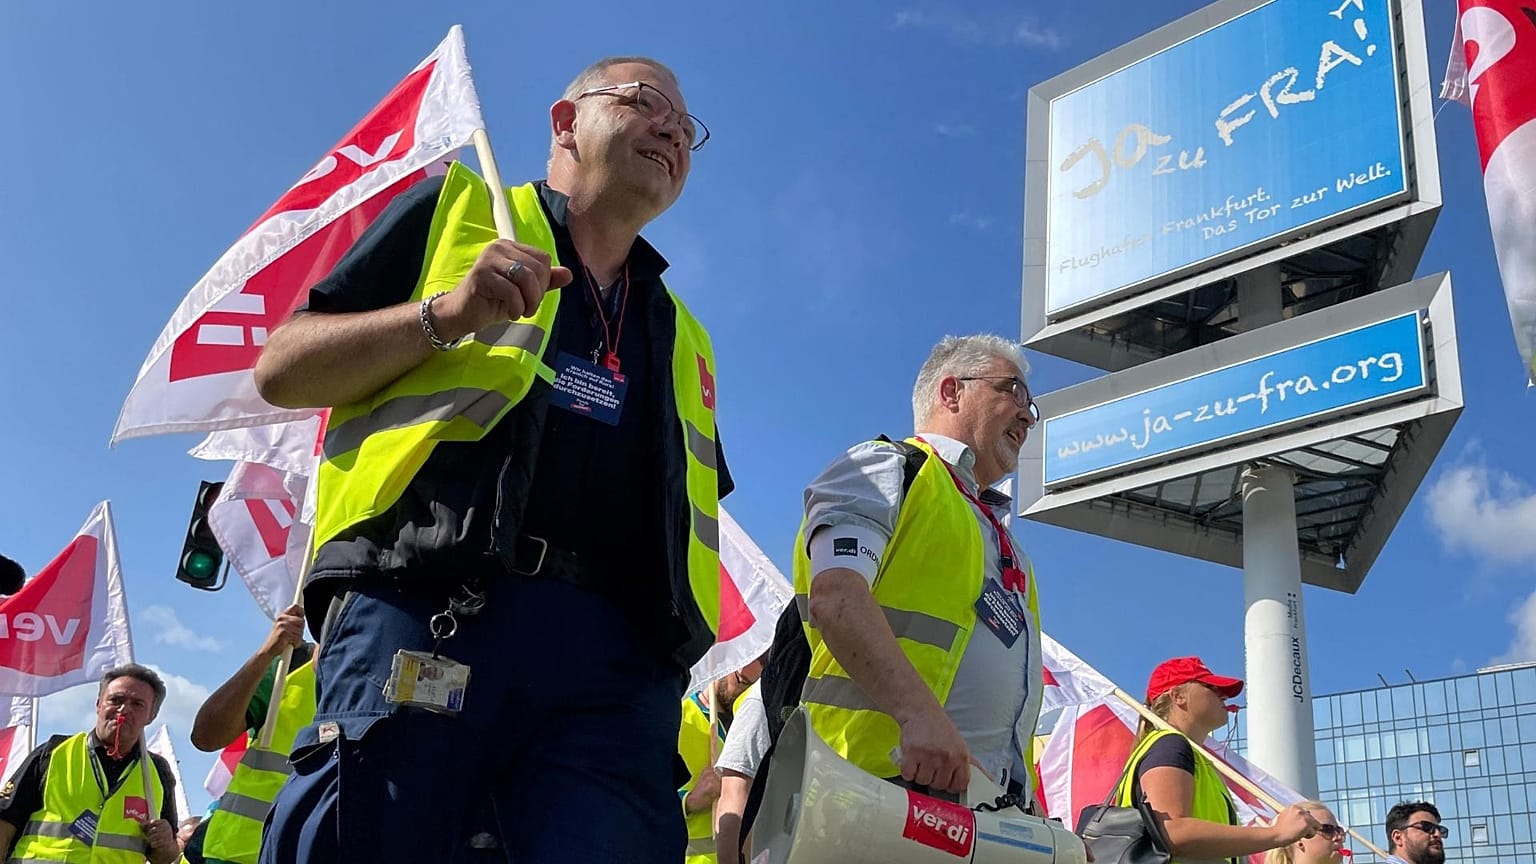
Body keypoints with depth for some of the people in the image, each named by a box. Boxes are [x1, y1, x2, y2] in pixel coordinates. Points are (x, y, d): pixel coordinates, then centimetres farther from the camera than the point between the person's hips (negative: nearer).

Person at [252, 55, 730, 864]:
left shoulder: (683, 338, 31)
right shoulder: (456, 208, 19)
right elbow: (280, 368, 11)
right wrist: (444, 314, -4)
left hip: (616, 653, 3)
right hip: (425, 606, -3)